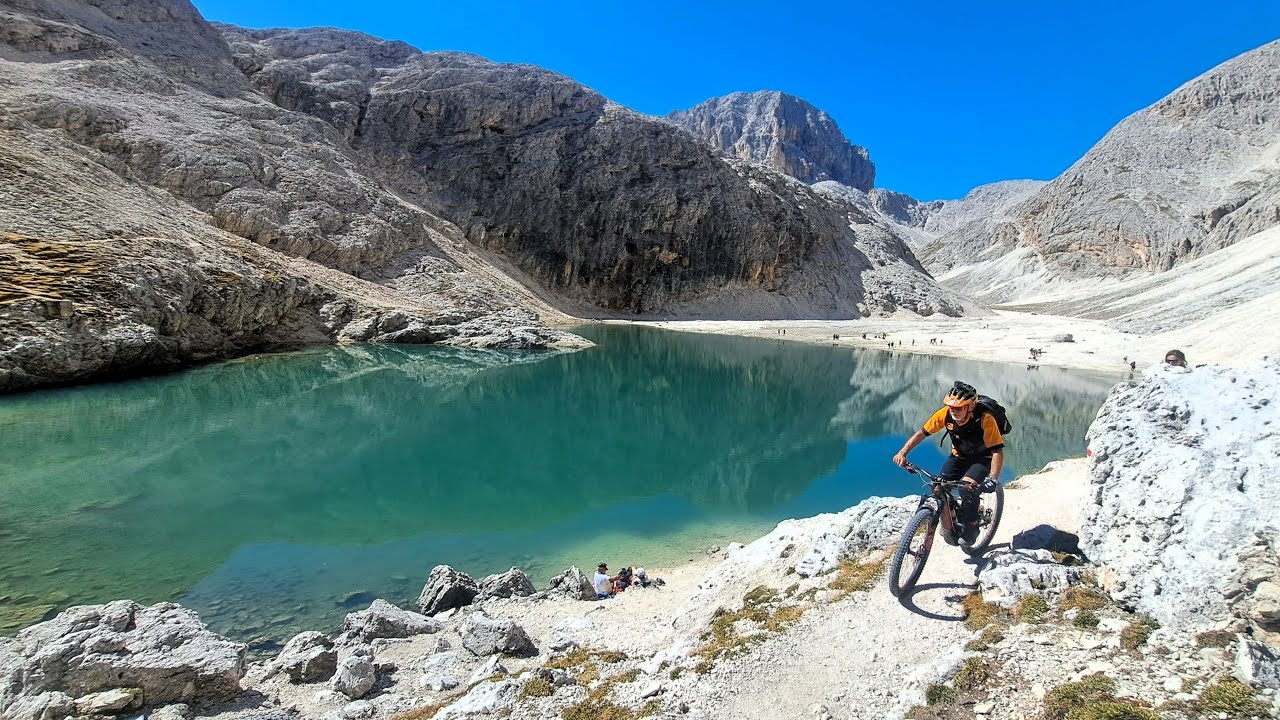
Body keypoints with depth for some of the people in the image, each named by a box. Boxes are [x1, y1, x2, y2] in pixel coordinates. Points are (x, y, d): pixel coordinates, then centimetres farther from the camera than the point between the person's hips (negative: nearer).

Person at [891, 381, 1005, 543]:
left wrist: (993, 478, -47)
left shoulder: (984, 419, -32)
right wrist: (902, 453, -26)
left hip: (982, 458, -4)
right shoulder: (946, 413, -22)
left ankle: (970, 529, -4)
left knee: (967, 489, -28)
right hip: (959, 456, 4)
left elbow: (997, 451, -33)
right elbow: (922, 433, -15)